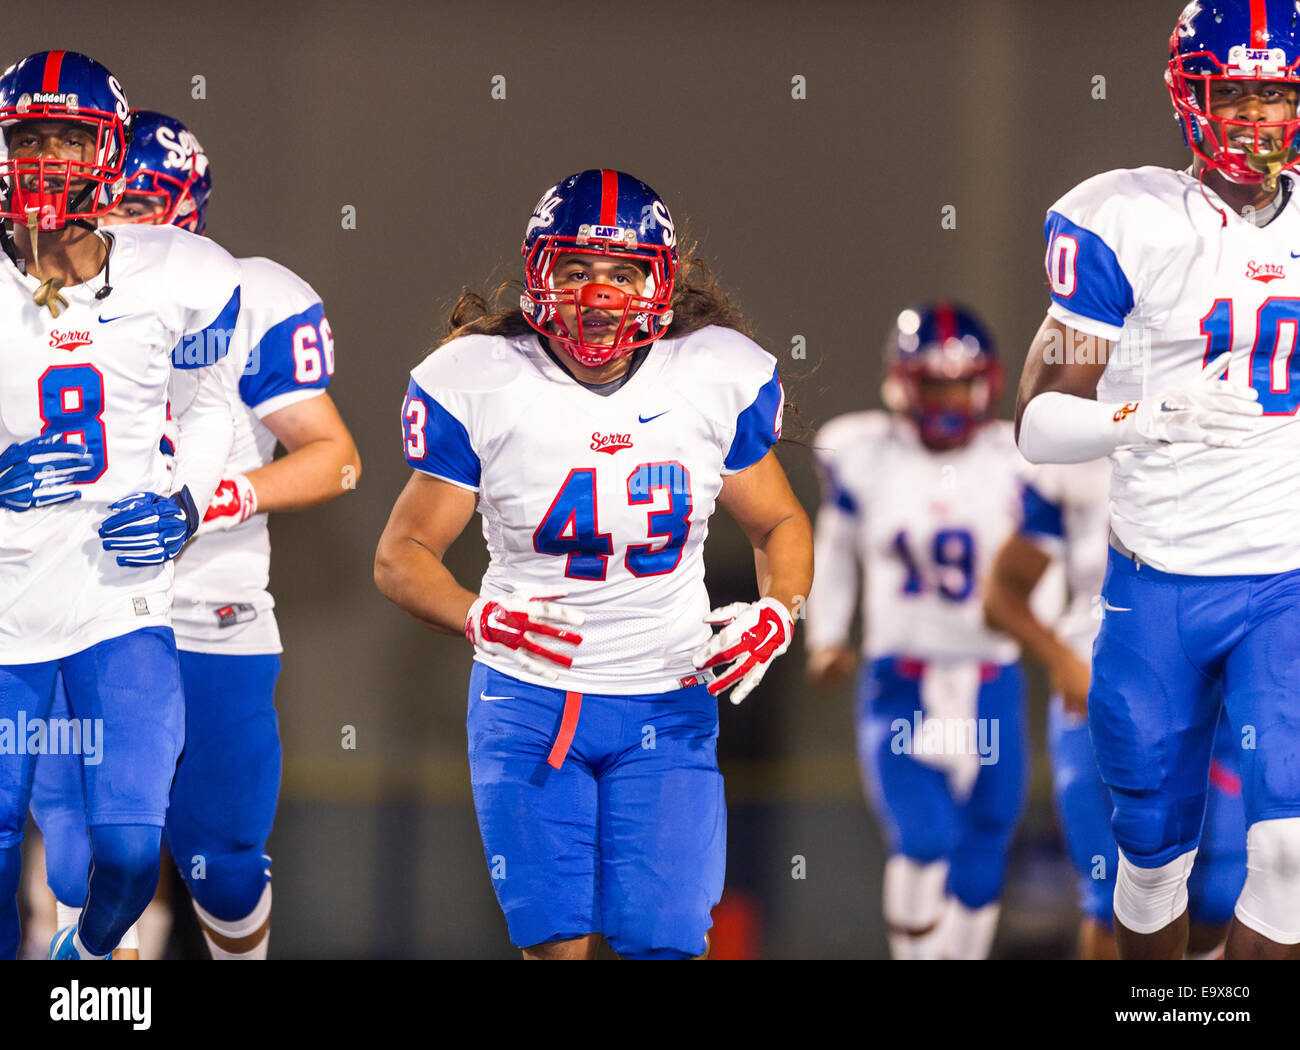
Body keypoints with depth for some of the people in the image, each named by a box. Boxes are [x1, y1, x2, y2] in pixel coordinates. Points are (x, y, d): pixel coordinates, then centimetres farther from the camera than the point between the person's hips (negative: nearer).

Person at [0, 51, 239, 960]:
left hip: (123, 591, 0)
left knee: (130, 846, -7)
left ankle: (90, 953, 26)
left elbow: (211, 412, 13)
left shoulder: (177, 281, -4)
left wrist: (184, 506, -4)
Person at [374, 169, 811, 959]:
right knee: (555, 941, -8)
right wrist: (478, 616, -25)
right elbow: (404, 554, -4)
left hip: (669, 706, 1)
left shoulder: (720, 377, -3)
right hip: (529, 699, -1)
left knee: (666, 941, -9)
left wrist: (776, 613, -10)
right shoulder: (476, 383, -9)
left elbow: (780, 525, 11)